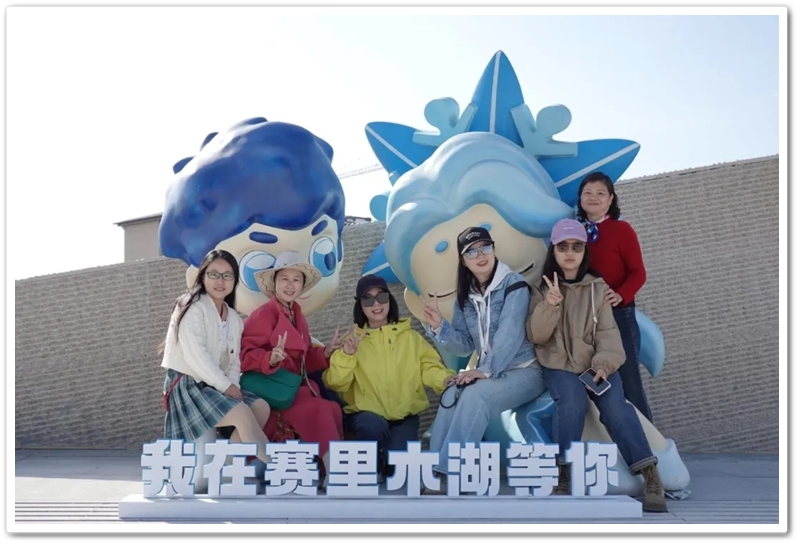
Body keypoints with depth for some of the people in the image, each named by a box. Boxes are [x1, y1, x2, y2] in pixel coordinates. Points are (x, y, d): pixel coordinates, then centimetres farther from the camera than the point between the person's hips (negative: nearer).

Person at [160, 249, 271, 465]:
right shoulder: (194, 308, -9)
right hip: (188, 384, -8)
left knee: (261, 407, -12)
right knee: (243, 414, -26)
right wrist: (226, 386, -19)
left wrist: (233, 385, -10)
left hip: (216, 385, 8)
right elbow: (195, 355, -20)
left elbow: (234, 360, 11)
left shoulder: (234, 318, 15)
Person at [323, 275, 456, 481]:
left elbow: (429, 367, -4)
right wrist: (346, 355, -23)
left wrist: (445, 379, -25)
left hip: (404, 416, 1)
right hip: (367, 415, -1)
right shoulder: (353, 341, 5)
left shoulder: (410, 337, 9)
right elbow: (336, 384, -6)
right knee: (373, 426, -35)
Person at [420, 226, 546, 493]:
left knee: (475, 395, -31)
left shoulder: (513, 285, -10)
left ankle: (450, 475, -28)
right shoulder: (465, 296, 9)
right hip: (487, 373, 5)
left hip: (524, 370, -5)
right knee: (450, 396, -24)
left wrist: (486, 370, -31)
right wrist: (439, 327, -11)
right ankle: (437, 474, -24)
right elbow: (465, 345, 7)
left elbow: (509, 335, -22)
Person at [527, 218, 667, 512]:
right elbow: (536, 336, -3)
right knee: (573, 399, -33)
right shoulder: (543, 288, 6)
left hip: (594, 364, 1)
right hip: (559, 365, -1)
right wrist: (550, 305, -19)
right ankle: (564, 475, -25)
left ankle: (652, 479, -30)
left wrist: (604, 363, -18)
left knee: (615, 404, -27)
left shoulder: (597, 287, 8)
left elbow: (607, 332, 0)